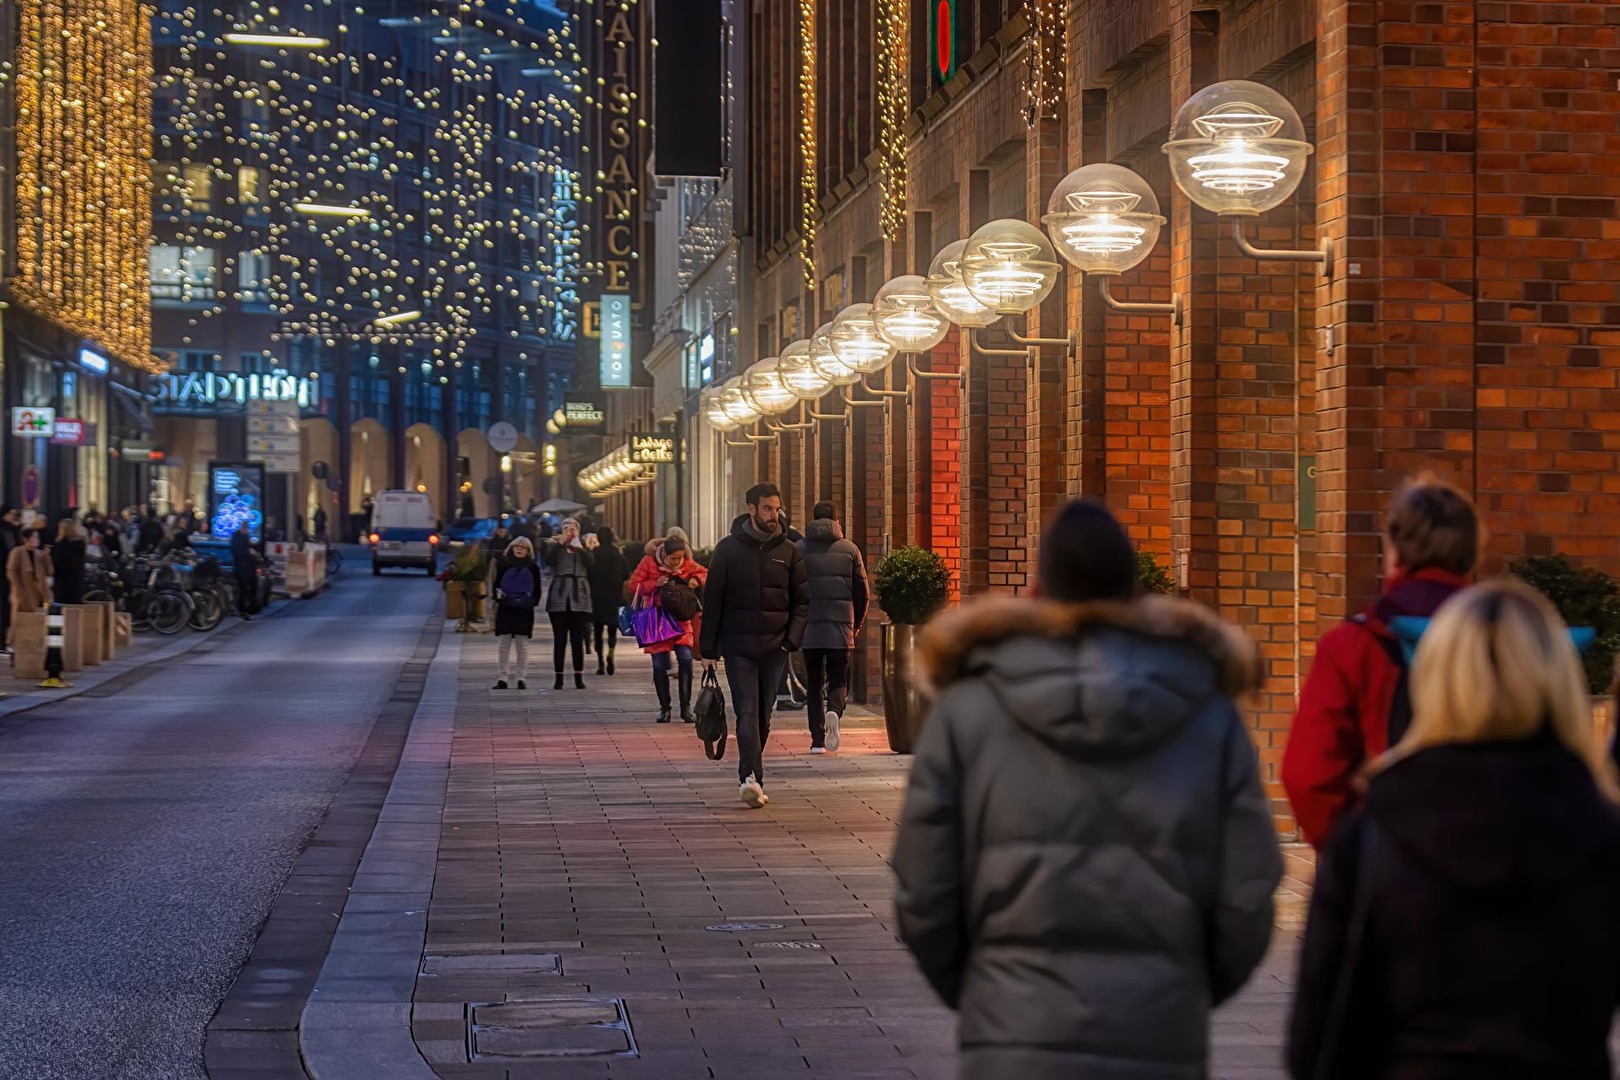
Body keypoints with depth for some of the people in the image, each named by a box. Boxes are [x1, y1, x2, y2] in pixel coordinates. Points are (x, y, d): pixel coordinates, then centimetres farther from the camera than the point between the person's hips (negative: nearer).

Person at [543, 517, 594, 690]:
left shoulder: (583, 547, 13)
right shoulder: (555, 546, 11)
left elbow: (590, 563, -6)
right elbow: (548, 560, -10)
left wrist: (578, 546, -11)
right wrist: (560, 543, -12)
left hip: (579, 597, 0)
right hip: (559, 597, 0)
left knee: (577, 639, 0)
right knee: (559, 639, -3)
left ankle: (579, 677, 4)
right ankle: (558, 677, -1)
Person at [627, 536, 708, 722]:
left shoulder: (687, 564, 0)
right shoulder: (649, 563, -7)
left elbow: (704, 573, 15)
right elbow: (634, 585, -7)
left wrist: (696, 580, -8)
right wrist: (654, 584, -21)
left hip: (680, 620, 1)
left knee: (686, 658, -13)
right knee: (660, 665, -1)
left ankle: (686, 707, -3)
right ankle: (664, 708, 13)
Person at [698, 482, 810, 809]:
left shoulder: (789, 551, 6)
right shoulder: (728, 549, 1)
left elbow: (802, 600, 9)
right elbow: (712, 601, 2)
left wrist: (792, 640, -6)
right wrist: (708, 650, -1)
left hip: (774, 647, 3)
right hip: (738, 646, -3)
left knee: (763, 718, 9)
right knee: (747, 714, -13)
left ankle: (749, 777, 23)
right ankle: (751, 778, -25)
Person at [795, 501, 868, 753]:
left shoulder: (800, 549, 2)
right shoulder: (849, 549, 4)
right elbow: (862, 590, 4)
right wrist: (856, 623, 17)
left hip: (809, 628, 0)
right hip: (840, 628, 0)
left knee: (814, 683, 10)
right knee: (837, 680, 9)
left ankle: (818, 739, 6)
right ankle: (834, 712, -23)